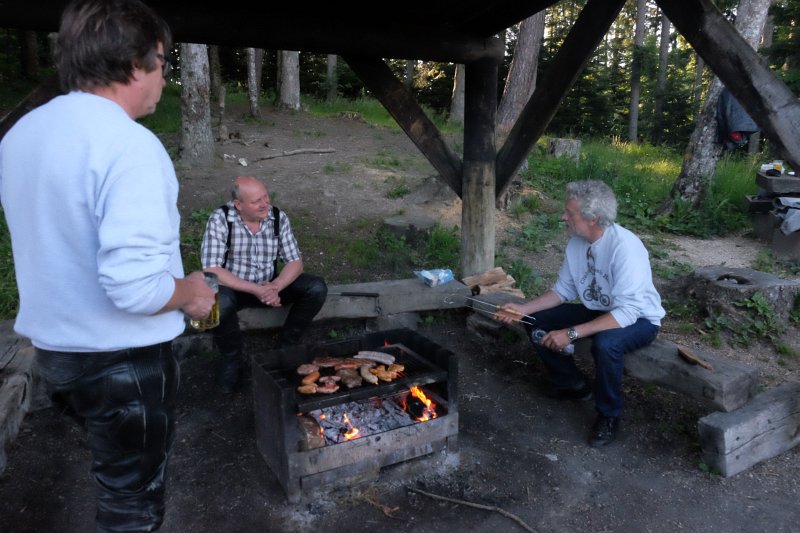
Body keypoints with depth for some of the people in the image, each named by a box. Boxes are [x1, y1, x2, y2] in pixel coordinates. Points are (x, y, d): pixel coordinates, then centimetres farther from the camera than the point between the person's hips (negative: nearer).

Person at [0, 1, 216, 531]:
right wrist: (190, 292, -12)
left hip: (51, 345, 8)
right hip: (122, 358, -8)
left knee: (112, 464, 29)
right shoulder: (129, 145, -24)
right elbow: (135, 286, -32)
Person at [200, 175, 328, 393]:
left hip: (271, 285, 3)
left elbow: (295, 262, -7)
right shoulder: (220, 220, -18)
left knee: (317, 288, -18)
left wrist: (274, 287, -27)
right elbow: (211, 270, -23)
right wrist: (255, 290, -30)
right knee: (217, 303, -37)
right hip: (234, 287, -3)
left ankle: (286, 347, 2)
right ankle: (231, 358, -7)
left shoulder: (279, 218, -9)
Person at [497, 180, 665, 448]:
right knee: (536, 323, -5)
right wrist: (523, 309, -10)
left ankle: (609, 415, -9)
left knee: (605, 343, -38)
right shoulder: (577, 243, -9)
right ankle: (573, 383, 17)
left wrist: (571, 333, -38)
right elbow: (563, 290, 3)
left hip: (638, 318, -7)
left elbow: (627, 313, -36)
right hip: (596, 310, 7)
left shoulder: (625, 246, -32)